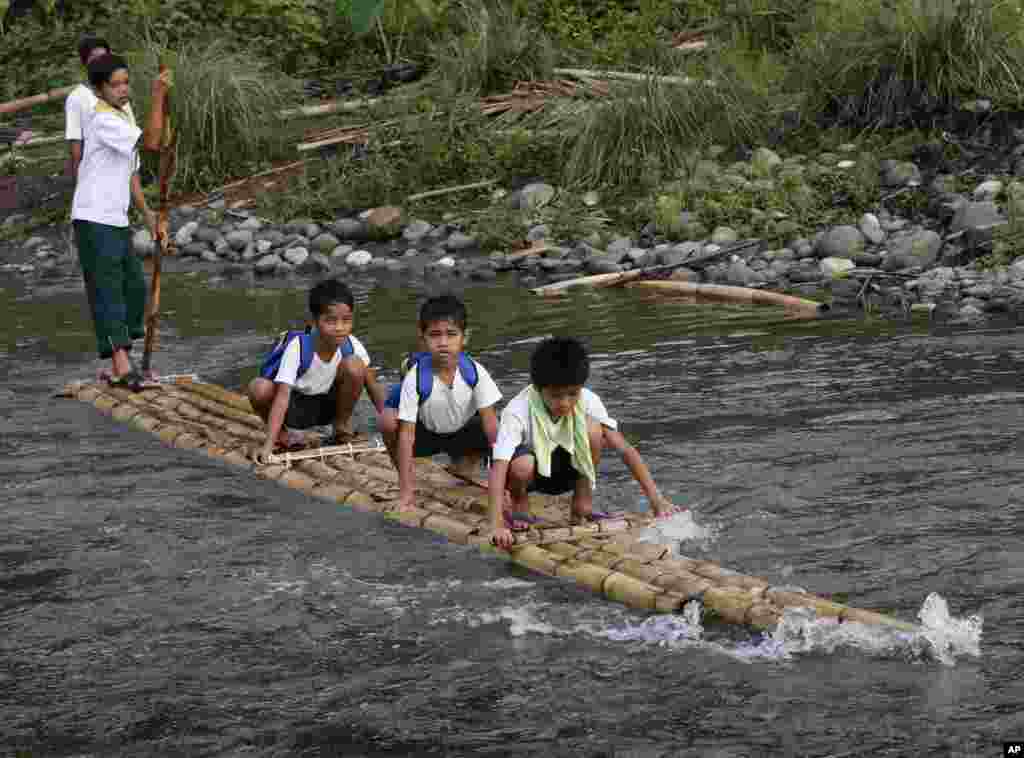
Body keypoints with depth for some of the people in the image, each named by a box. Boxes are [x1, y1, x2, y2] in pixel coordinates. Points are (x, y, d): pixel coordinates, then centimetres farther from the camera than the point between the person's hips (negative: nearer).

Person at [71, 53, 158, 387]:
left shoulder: (123, 118, 17)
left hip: (116, 220, 10)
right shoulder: (103, 120, -15)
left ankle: (119, 365, 18)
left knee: (134, 286, 12)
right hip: (95, 219, -10)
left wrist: (147, 212, 16)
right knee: (107, 290, -11)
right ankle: (122, 364, -15)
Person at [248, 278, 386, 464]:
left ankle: (342, 427, -1)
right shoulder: (298, 347, -30)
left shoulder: (351, 345, -20)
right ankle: (282, 433, -4)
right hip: (294, 406, -3)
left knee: (354, 366, -25)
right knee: (259, 388, -35)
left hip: (327, 404, 3)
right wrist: (269, 445, -45)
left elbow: (372, 386, -7)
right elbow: (283, 395, -36)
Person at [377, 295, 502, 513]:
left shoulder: (475, 372, -25)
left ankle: (464, 463, 7)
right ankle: (408, 479, -5)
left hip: (463, 432, 2)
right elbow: (406, 433, -28)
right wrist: (405, 491, -31)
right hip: (425, 434, -2)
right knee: (387, 420, -31)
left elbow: (490, 422, -20)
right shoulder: (416, 378, -30)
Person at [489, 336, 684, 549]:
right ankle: (519, 503, -3)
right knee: (522, 466, -39)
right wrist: (497, 524, -53)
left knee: (593, 429, -26)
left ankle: (583, 505, -8)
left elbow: (625, 449, -23)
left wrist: (656, 500, -31)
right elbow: (498, 467, -40)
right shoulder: (518, 412, -32)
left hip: (562, 470, 3)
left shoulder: (587, 401, -22)